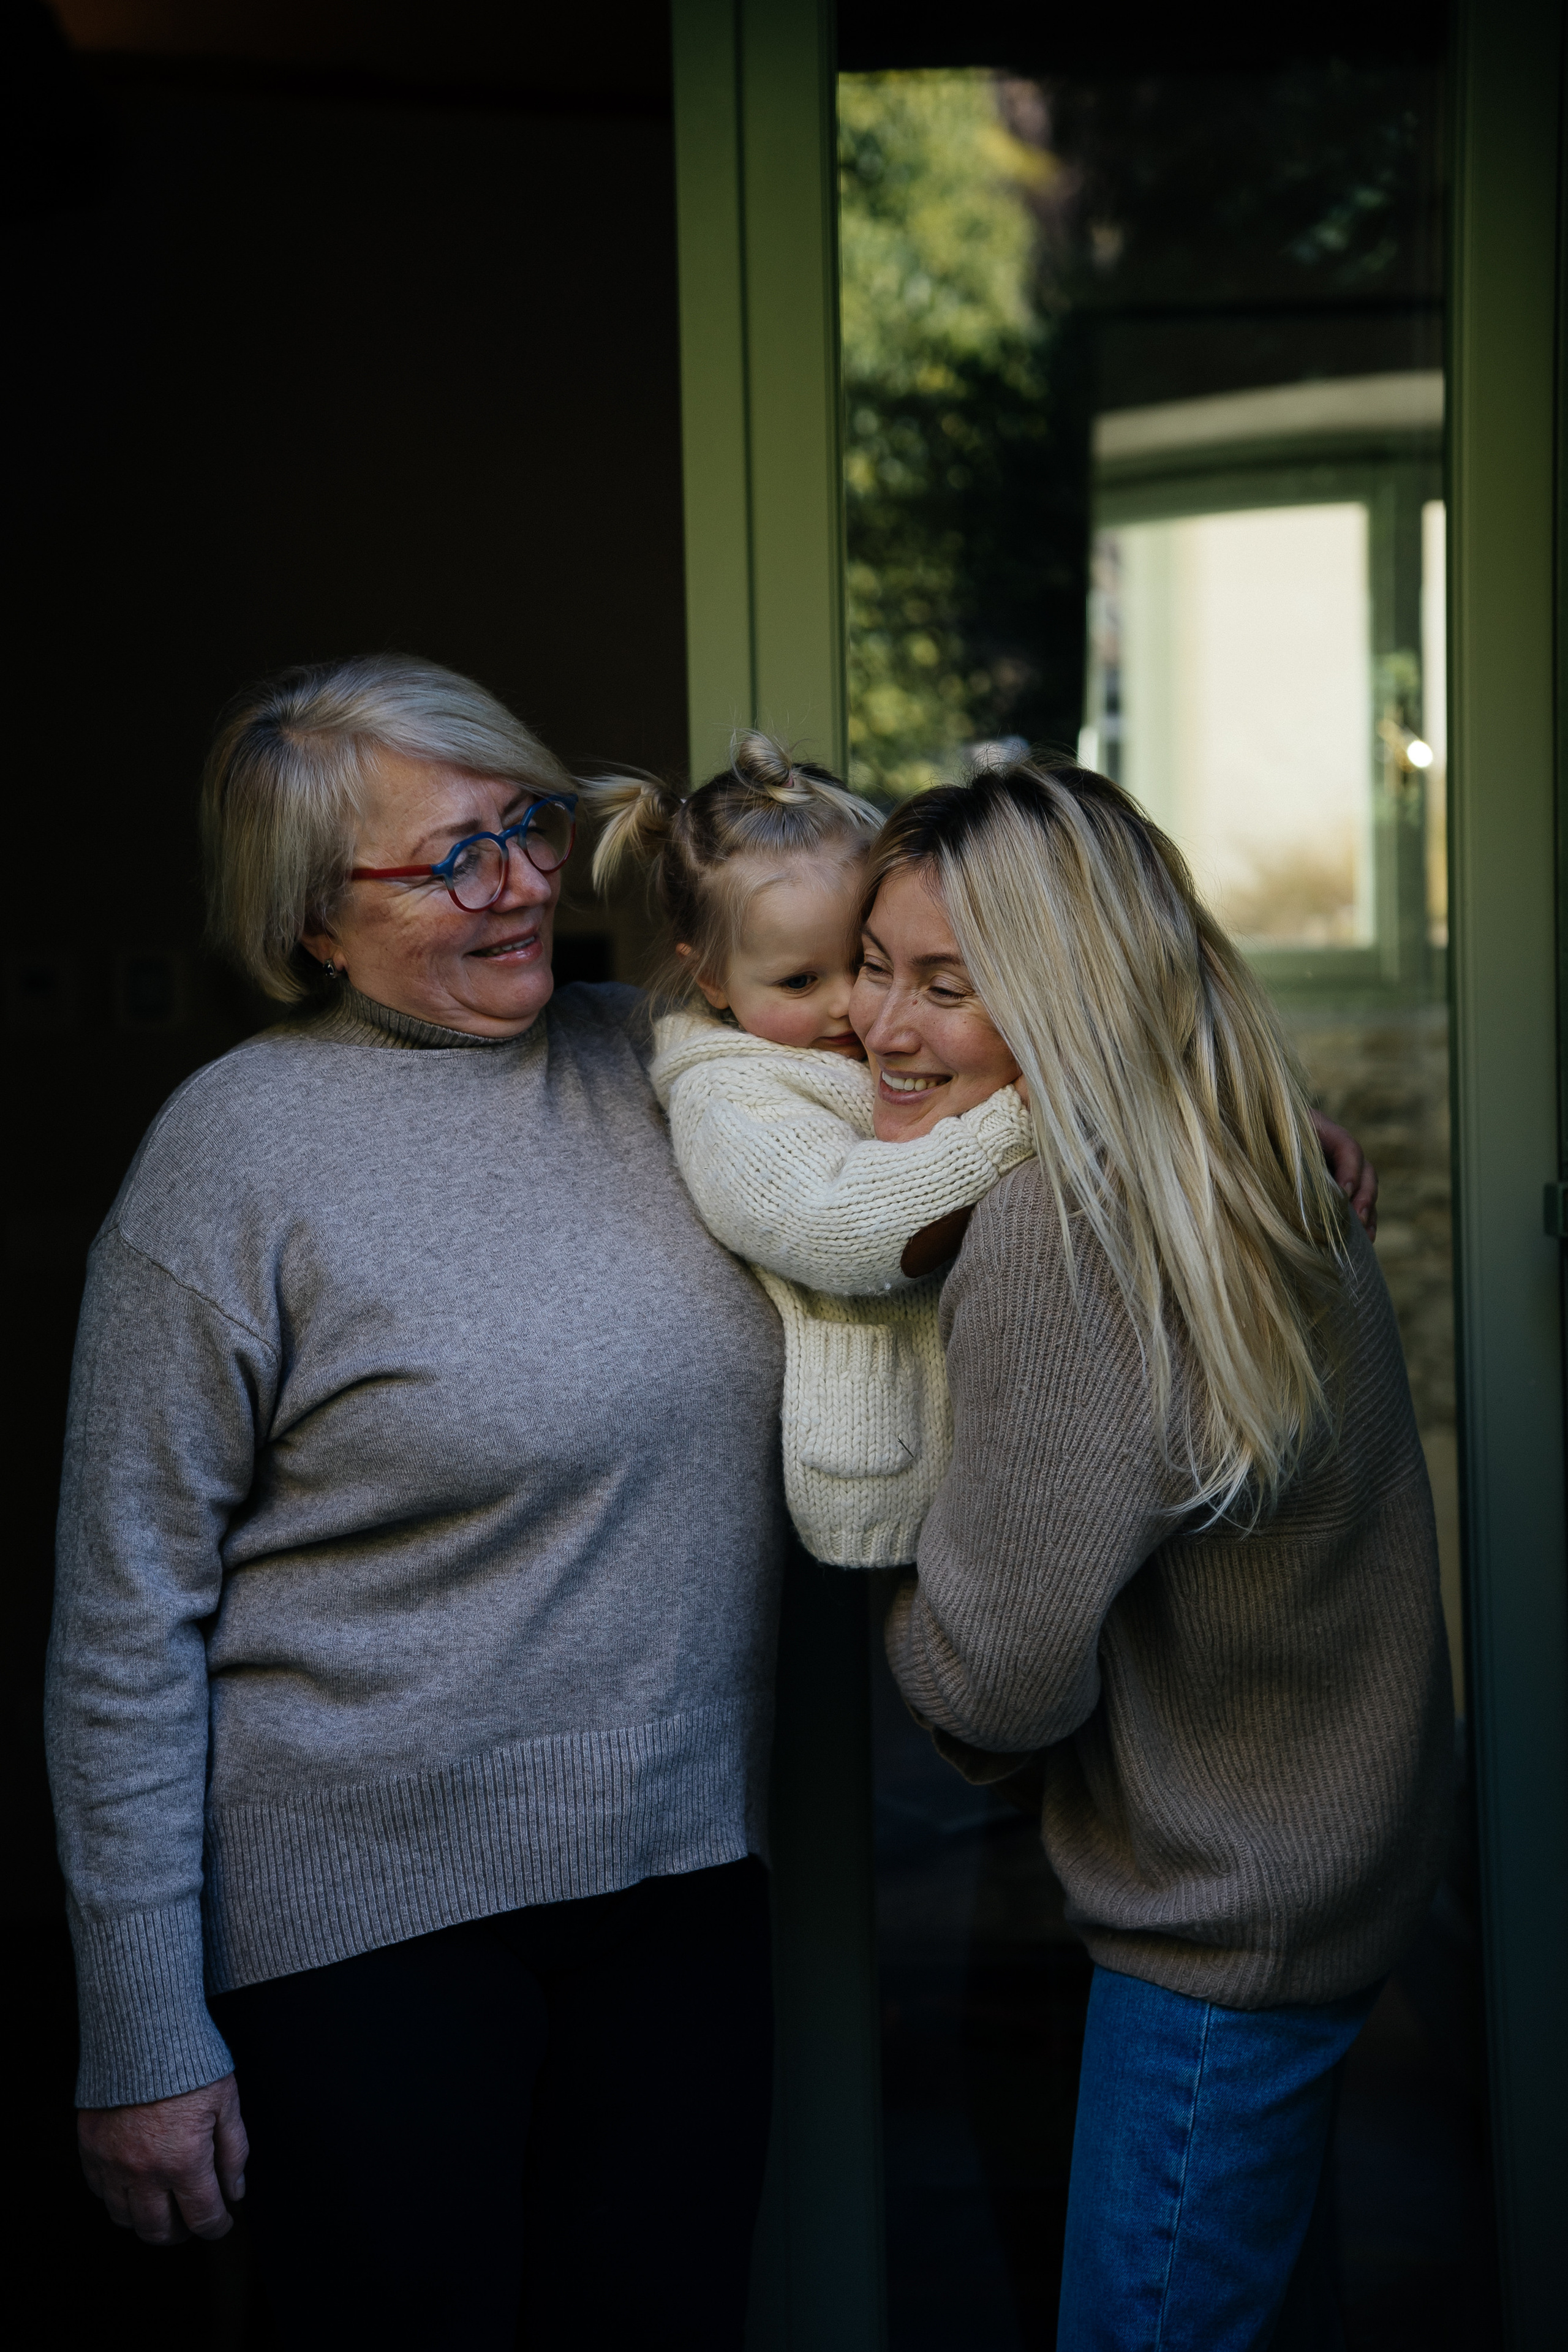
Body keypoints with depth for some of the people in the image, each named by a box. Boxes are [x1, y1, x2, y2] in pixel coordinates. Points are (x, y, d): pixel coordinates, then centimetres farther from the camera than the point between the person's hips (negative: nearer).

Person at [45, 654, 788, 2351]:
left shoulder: (652, 1056, 2)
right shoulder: (237, 1153, -12)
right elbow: (125, 1626, -10)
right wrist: (140, 2044, -10)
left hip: (679, 1872, 5)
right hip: (374, 1915, -5)